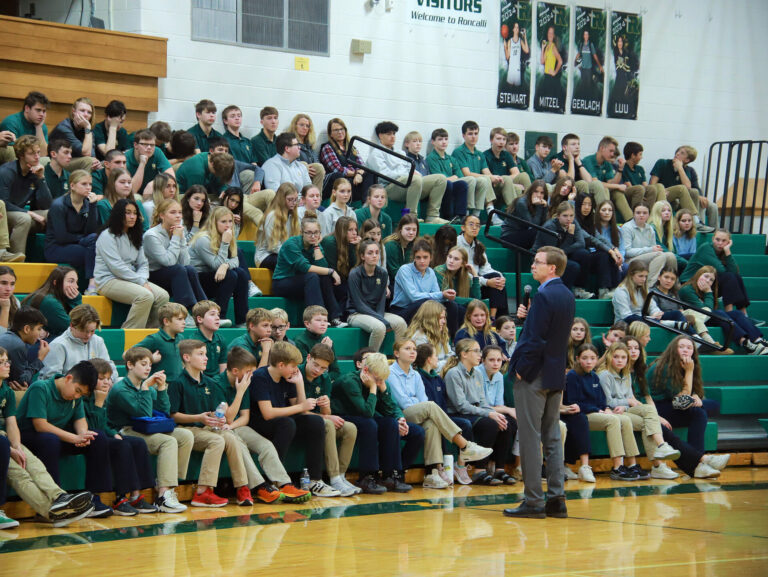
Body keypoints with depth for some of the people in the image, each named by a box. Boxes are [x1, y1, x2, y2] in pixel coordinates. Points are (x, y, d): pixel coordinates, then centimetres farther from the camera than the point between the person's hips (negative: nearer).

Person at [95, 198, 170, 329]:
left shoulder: (134, 237, 20)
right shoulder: (107, 236, -7)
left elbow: (143, 263, 15)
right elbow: (116, 267, -15)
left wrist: (144, 280, -8)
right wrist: (140, 281, -16)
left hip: (131, 279, 8)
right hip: (108, 280, -8)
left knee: (163, 296, -16)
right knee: (146, 296, -31)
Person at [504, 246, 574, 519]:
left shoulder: (544, 296, -18)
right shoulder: (567, 296, 11)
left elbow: (535, 340, -21)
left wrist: (521, 369, -12)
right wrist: (529, 316, 5)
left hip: (534, 374, -9)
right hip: (556, 375, 9)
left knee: (530, 438, -3)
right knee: (552, 438, 11)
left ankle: (534, 501, -1)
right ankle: (556, 500, 12)